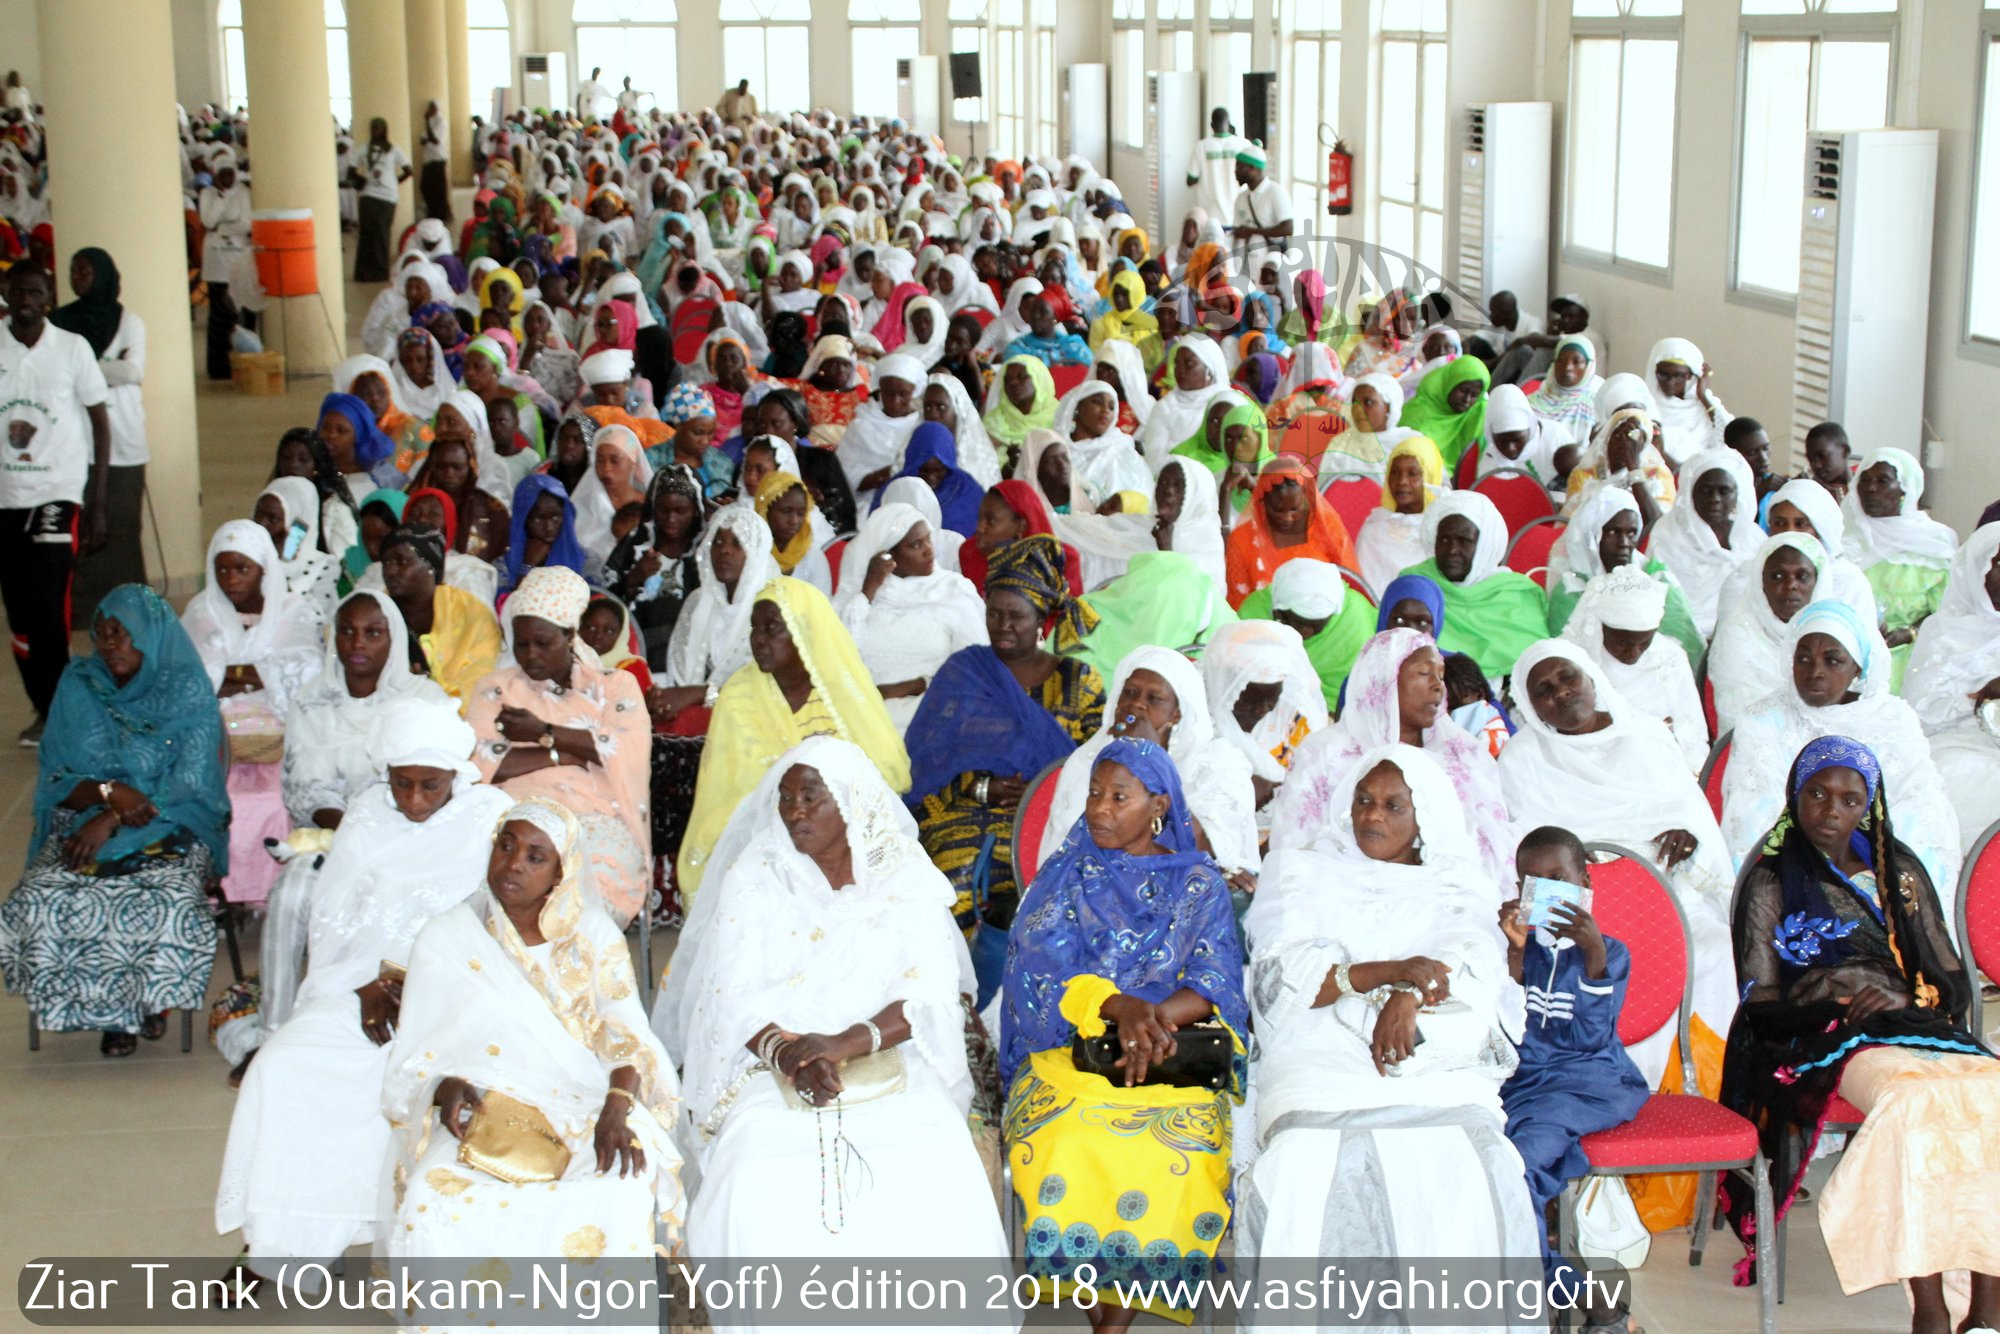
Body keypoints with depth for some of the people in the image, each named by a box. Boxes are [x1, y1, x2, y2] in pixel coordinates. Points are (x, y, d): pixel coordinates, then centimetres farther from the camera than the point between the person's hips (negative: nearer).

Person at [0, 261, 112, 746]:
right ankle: (46, 710, 19)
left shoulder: (72, 347, 0)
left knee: (47, 607, -11)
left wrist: (99, 504, -1)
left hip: (58, 493, -3)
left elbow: (100, 422, 3)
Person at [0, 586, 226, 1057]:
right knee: (42, 905, -27)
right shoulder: (77, 687, 6)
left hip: (169, 828, -3)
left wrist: (111, 821, -19)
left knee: (165, 906, -34)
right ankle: (113, 1007, -4)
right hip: (83, 825, 3)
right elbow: (54, 779, 3)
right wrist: (107, 793, -18)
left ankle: (153, 995, -1)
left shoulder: (187, 691, -2)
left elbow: (189, 784, -9)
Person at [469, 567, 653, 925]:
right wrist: (569, 752, -3)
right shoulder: (496, 690, 18)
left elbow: (630, 751, -4)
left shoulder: (616, 686, 17)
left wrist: (544, 733, -3)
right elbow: (477, 764, -1)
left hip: (599, 821, 0)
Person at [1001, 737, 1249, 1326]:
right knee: (1064, 1149, -33)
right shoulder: (1066, 876, 12)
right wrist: (1120, 1006, -21)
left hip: (1175, 1053, 0)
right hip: (1070, 1050, 0)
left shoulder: (1199, 884, 13)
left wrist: (1158, 1017, -21)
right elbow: (1038, 970, -2)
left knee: (1180, 1157, -32)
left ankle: (1119, 1312, -16)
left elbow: (1215, 980, 1)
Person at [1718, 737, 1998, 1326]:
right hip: (1825, 1038, -3)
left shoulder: (1900, 873, 22)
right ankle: (1929, 1309, -36)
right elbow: (1761, 1001, 6)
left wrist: (1906, 1001, -4)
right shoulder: (1772, 883, 13)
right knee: (1912, 1098, -37)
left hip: (1915, 1027, 4)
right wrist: (1832, 1012, -11)